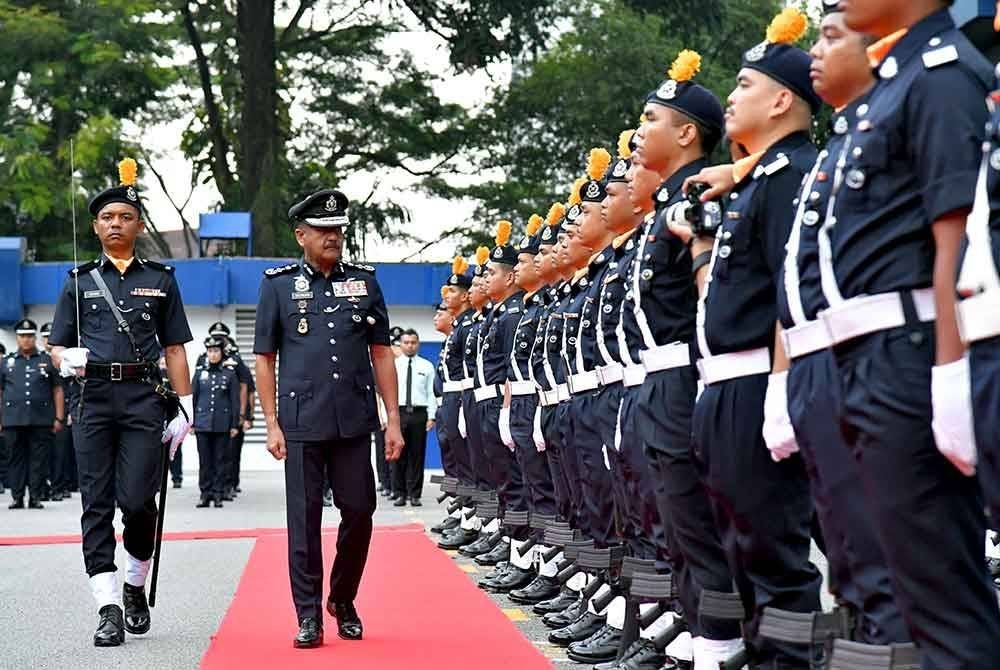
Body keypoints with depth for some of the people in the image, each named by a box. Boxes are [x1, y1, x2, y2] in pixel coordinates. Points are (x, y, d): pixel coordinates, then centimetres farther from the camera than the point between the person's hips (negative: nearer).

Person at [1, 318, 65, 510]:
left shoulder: (47, 361, 9)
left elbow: (57, 391, 8)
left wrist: (59, 418, 0)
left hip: (42, 420, -1)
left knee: (39, 459, -1)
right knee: (17, 458, 4)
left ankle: (35, 497, 4)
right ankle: (17, 497, 8)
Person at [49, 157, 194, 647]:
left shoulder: (160, 280, 11)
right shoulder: (79, 282, 13)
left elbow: (175, 349, 11)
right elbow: (57, 346, 12)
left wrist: (185, 407, 3)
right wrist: (67, 359, -11)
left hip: (143, 400, -1)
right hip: (93, 399, 1)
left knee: (138, 501, -10)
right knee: (97, 506, -2)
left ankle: (136, 587, 16)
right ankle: (109, 610, 1)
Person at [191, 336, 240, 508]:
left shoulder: (230, 373, 2)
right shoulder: (200, 373, 6)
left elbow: (235, 400, 3)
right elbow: (193, 397, 9)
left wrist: (235, 425, -1)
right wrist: (191, 423, 4)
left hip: (222, 424, -1)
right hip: (203, 423, 1)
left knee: (220, 460, 2)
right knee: (204, 460, 2)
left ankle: (218, 494, 7)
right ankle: (205, 493, 7)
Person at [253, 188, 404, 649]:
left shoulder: (364, 281, 10)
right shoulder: (278, 284, 4)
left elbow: (381, 354, 10)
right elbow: (265, 359, 5)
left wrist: (393, 419, 4)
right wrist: (272, 424, -2)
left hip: (354, 422, 2)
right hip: (301, 424, -2)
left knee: (359, 512, 4)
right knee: (304, 520, 0)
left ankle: (343, 601, 25)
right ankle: (308, 616, 8)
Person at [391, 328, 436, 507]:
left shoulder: (427, 366, 7)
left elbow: (431, 393, 3)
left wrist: (431, 417, -5)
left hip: (419, 414, 0)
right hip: (398, 412, 0)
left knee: (417, 455, 2)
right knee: (398, 455, 1)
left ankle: (415, 494, 7)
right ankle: (399, 494, 9)